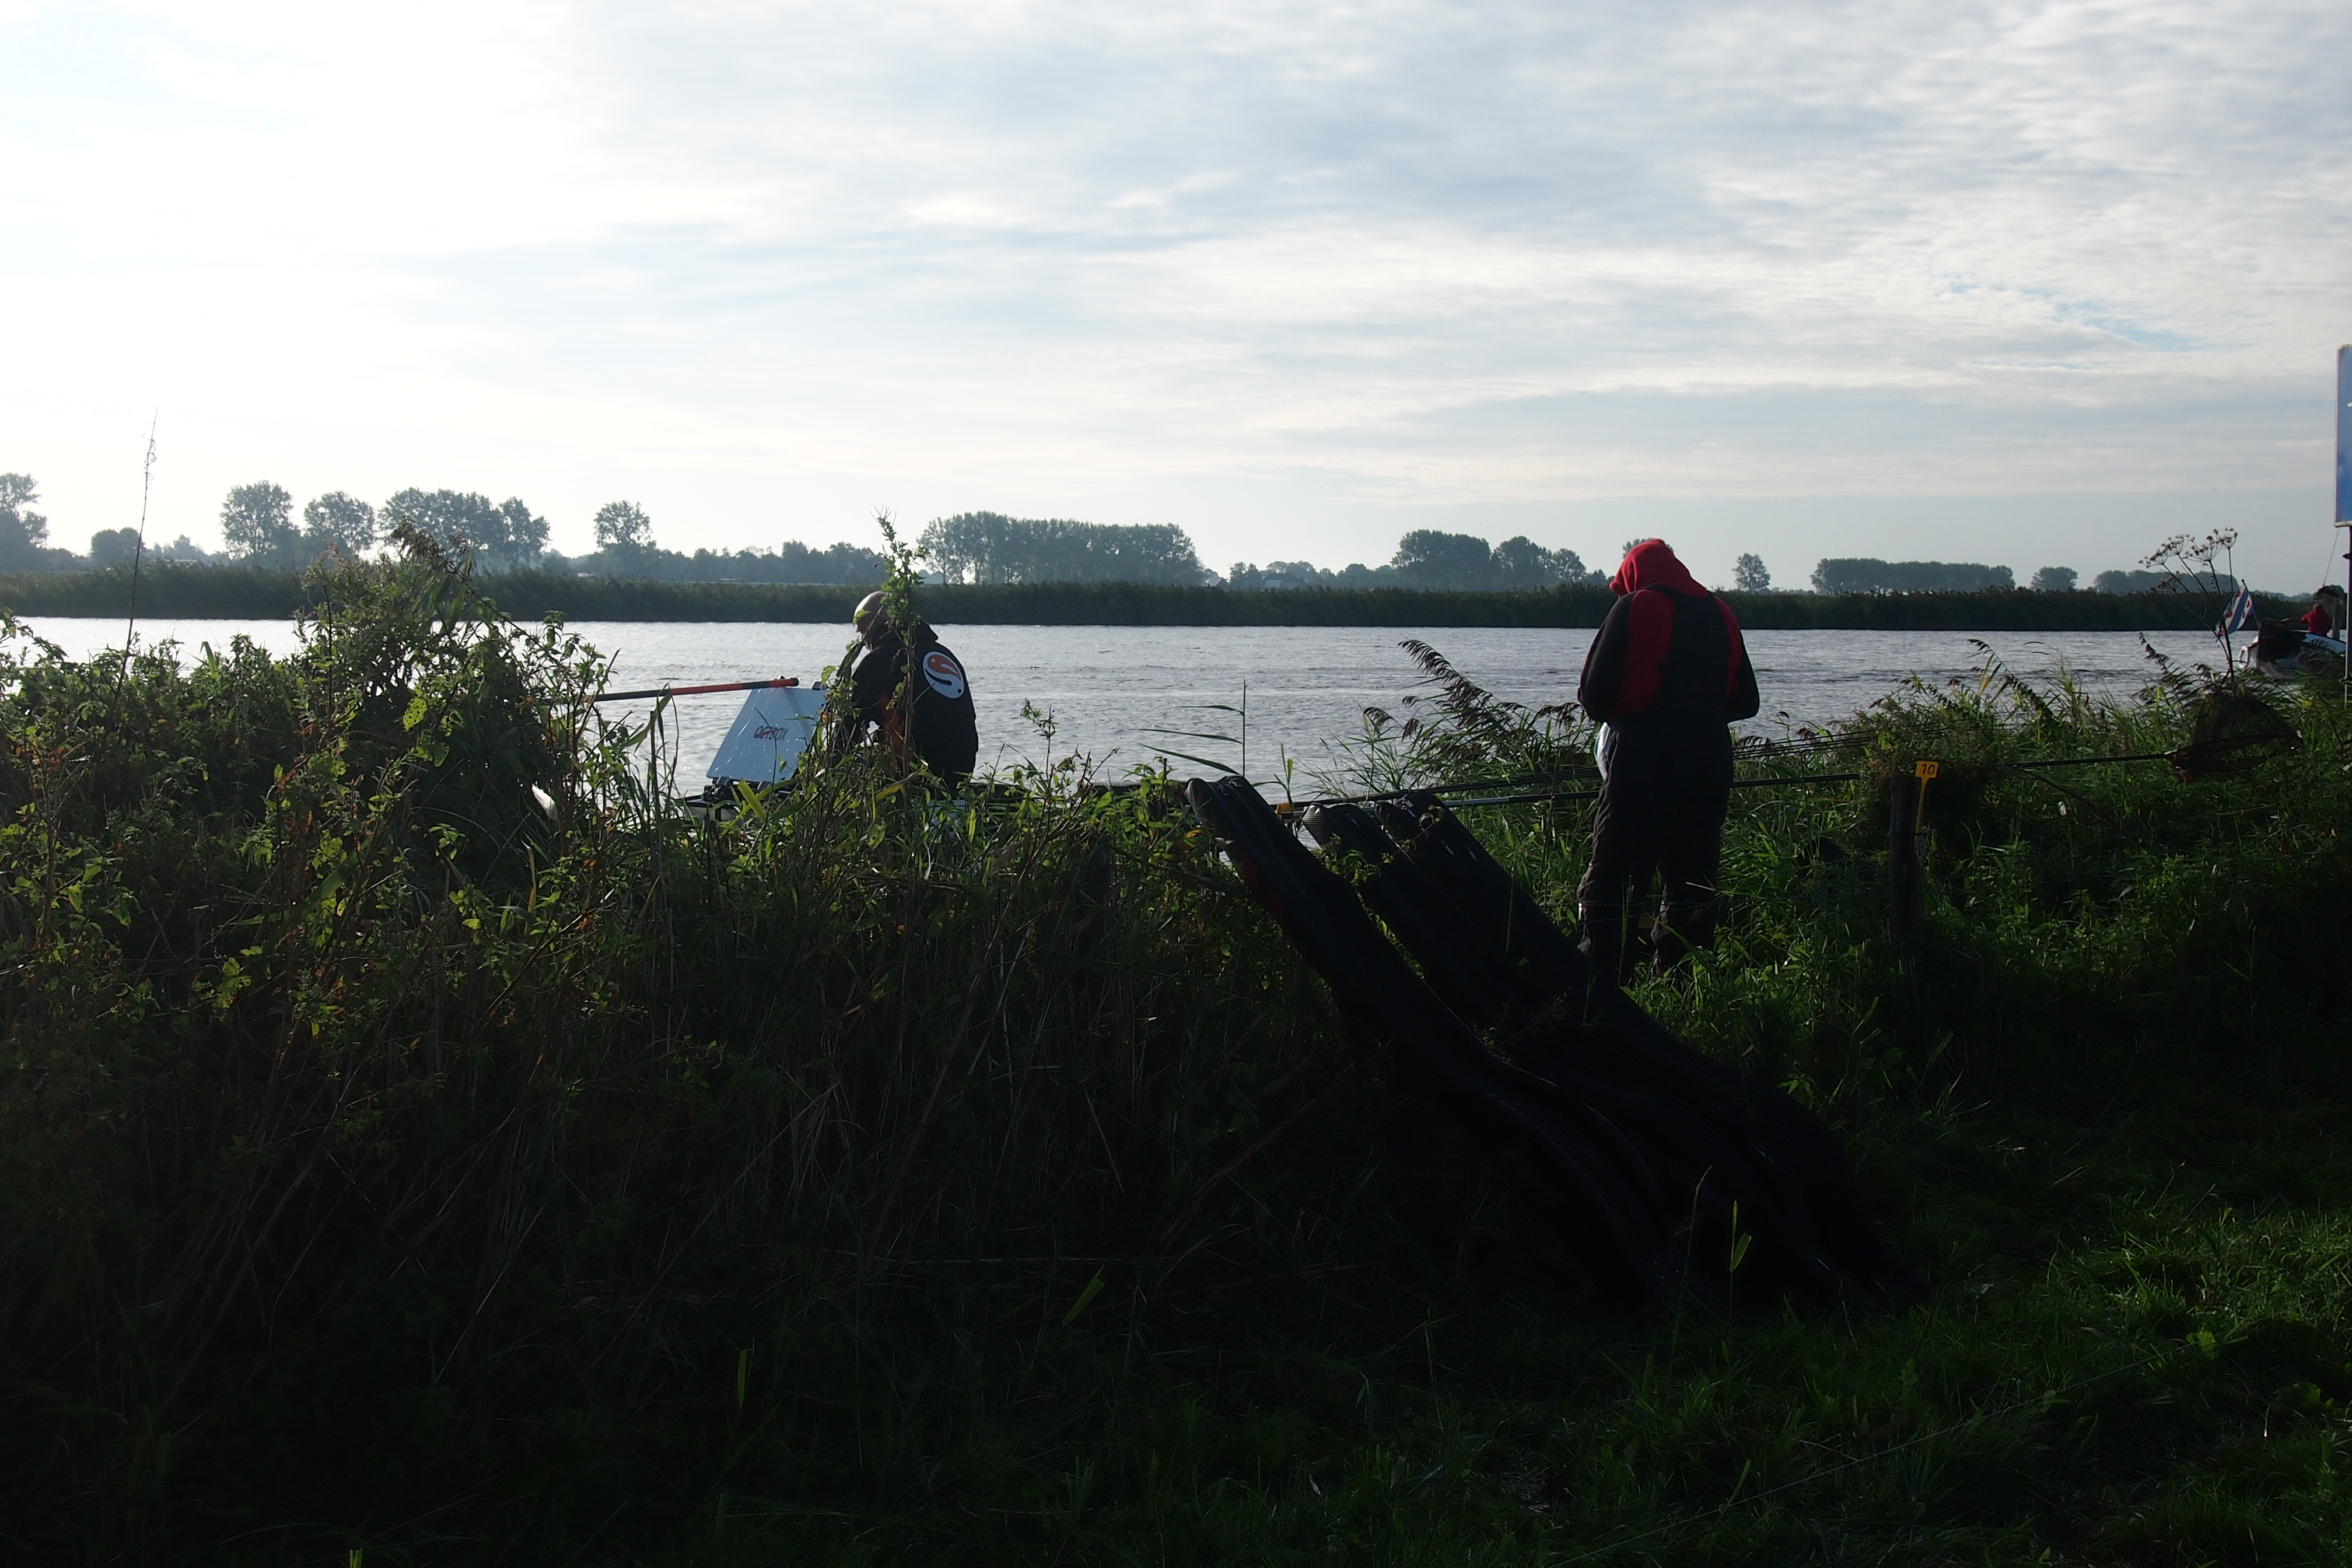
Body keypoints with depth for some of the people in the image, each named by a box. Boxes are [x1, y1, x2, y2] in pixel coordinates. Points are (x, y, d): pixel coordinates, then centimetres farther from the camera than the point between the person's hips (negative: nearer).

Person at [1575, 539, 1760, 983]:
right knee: (1693, 880, 12)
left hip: (1642, 760, -5)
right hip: (1710, 761, 5)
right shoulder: (1720, 614, 13)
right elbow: (1745, 701, 16)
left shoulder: (1632, 609, -1)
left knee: (1611, 883, -5)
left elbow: (1594, 696, -5)